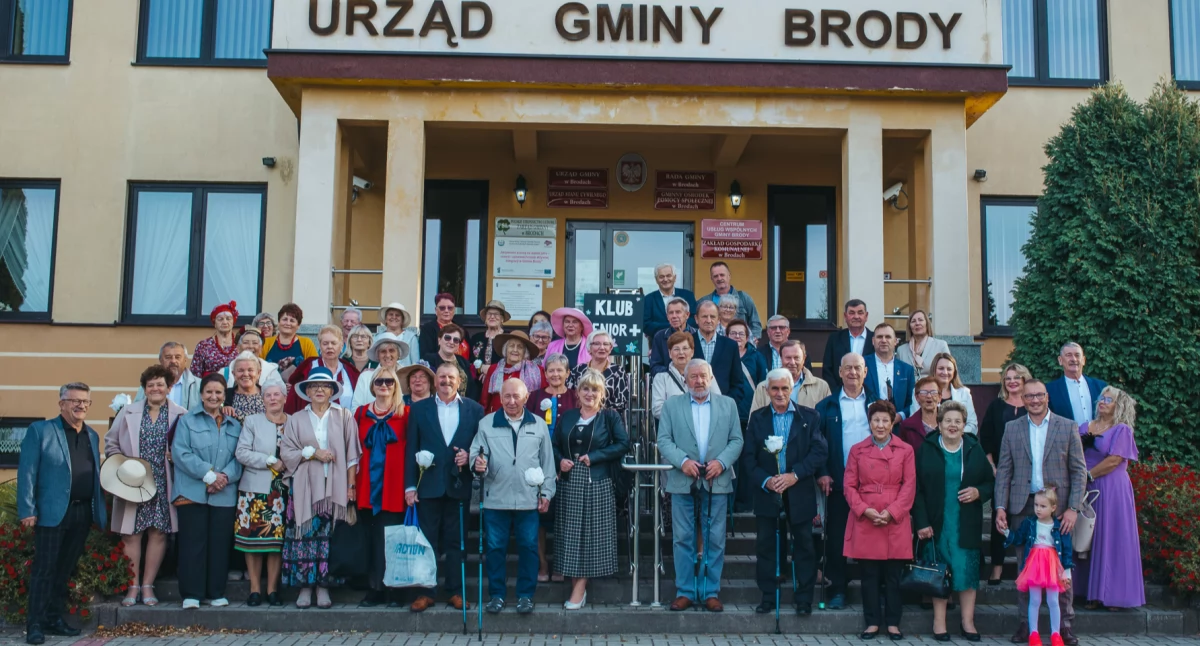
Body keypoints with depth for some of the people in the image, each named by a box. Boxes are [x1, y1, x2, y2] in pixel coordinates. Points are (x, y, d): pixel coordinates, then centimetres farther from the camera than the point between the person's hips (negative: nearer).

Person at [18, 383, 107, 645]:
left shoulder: (93, 436, 15)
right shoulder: (40, 430, -2)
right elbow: (27, 472, -7)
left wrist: (100, 510, 9)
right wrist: (27, 510, -13)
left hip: (83, 513, 5)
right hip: (52, 512, -5)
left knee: (66, 569, 12)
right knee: (44, 569, -1)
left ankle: (55, 618, 21)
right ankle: (35, 624, 6)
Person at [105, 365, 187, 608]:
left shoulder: (180, 415, 1)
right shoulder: (128, 412, 7)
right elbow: (111, 441, 11)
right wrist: (119, 463, -2)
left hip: (162, 485, -1)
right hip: (131, 483, 1)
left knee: (158, 533, 3)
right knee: (131, 535, 2)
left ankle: (148, 586, 14)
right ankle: (132, 586, 12)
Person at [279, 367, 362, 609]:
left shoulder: (344, 417, 6)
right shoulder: (296, 419, 12)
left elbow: (351, 454, 3)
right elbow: (286, 452, 5)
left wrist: (351, 485, -4)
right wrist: (312, 453, -9)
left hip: (335, 487, -1)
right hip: (305, 487, 1)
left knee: (330, 538, -2)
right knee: (305, 535, -3)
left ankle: (324, 587, 5)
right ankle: (304, 587, 4)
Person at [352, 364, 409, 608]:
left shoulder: (405, 413, 3)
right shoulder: (362, 413, 13)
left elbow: (410, 449, 0)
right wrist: (353, 483, 3)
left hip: (394, 487, -3)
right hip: (369, 486, 3)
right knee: (373, 539, 6)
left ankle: (393, 591, 5)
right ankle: (374, 591, 12)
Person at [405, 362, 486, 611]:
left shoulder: (474, 410, 5)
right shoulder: (419, 409, 6)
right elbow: (411, 449, 3)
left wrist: (469, 457, -13)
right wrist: (410, 485, -2)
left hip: (459, 485, 0)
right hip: (428, 485, 0)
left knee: (456, 542, 6)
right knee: (426, 541, 4)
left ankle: (456, 591, 15)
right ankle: (426, 592, 12)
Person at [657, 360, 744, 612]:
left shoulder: (728, 405, 10)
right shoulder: (672, 405, 8)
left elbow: (736, 440, 5)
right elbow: (664, 441, 1)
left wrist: (722, 462, -11)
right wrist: (682, 461, -15)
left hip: (717, 482, 1)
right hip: (683, 482, 0)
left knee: (715, 540, 3)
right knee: (683, 539, 3)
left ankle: (711, 592, 12)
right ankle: (685, 592, 11)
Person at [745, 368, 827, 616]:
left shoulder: (809, 417, 2)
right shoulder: (757, 418, 6)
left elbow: (820, 451, -6)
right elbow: (748, 455, 2)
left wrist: (795, 475, -15)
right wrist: (765, 480, -13)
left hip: (800, 493, -1)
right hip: (767, 493, 1)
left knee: (804, 546, 5)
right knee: (766, 546, 5)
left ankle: (804, 598, 16)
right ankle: (768, 596, 15)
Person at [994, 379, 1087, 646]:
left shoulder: (1068, 427, 4)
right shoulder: (1012, 428, 7)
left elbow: (1079, 470, 1)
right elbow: (1004, 471, 6)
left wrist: (1073, 508, -8)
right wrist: (1000, 507, -4)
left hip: (1057, 507, -1)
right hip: (1022, 507, 1)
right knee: (1025, 567, 6)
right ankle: (1025, 624, 13)